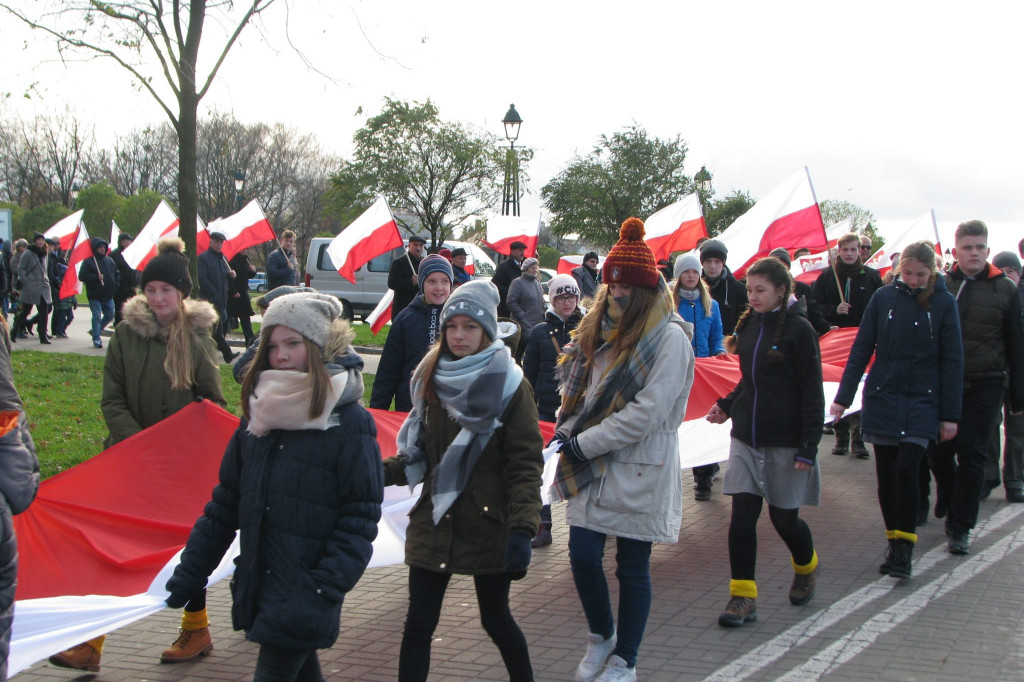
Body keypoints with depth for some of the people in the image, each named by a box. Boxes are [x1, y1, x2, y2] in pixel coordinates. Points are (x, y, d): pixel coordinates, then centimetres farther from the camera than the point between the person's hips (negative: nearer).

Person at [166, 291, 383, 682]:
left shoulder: (348, 422, -10)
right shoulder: (259, 416, 8)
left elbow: (360, 521, -12)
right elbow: (225, 504, 12)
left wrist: (322, 592, -20)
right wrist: (188, 575, 9)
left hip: (304, 595, -6)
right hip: (258, 588, 6)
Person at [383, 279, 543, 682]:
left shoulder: (510, 387, -8)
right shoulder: (432, 380, 5)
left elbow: (525, 465, -12)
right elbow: (419, 452, 13)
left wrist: (522, 528, -23)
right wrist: (387, 471, -7)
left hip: (488, 526, -4)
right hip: (434, 523, 4)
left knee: (496, 619, 9)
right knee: (419, 623, 3)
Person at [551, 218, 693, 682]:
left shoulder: (668, 337, -13)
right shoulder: (599, 326, 9)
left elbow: (646, 412, -19)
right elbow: (579, 388, 19)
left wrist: (584, 443, -16)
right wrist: (568, 427, -1)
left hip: (639, 470, -5)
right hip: (592, 468, 6)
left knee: (632, 568, 5)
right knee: (583, 556, 1)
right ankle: (601, 636, 27)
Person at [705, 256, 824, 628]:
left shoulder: (799, 329, -9)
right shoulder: (749, 326, 8)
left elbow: (812, 393, -10)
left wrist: (809, 447, -14)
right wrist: (727, 405, 3)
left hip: (785, 443, -5)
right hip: (746, 437, 5)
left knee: (784, 517, 6)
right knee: (742, 514, -3)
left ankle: (806, 567, 36)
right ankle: (743, 596, 1)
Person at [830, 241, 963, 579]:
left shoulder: (943, 303, -2)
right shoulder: (883, 297, 2)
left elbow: (952, 361, -1)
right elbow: (861, 349, 5)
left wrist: (950, 415, -3)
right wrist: (843, 396, 1)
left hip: (922, 401, -2)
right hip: (882, 397, 2)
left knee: (906, 469, -13)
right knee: (886, 472, 5)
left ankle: (905, 547, -1)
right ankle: (894, 543, 17)